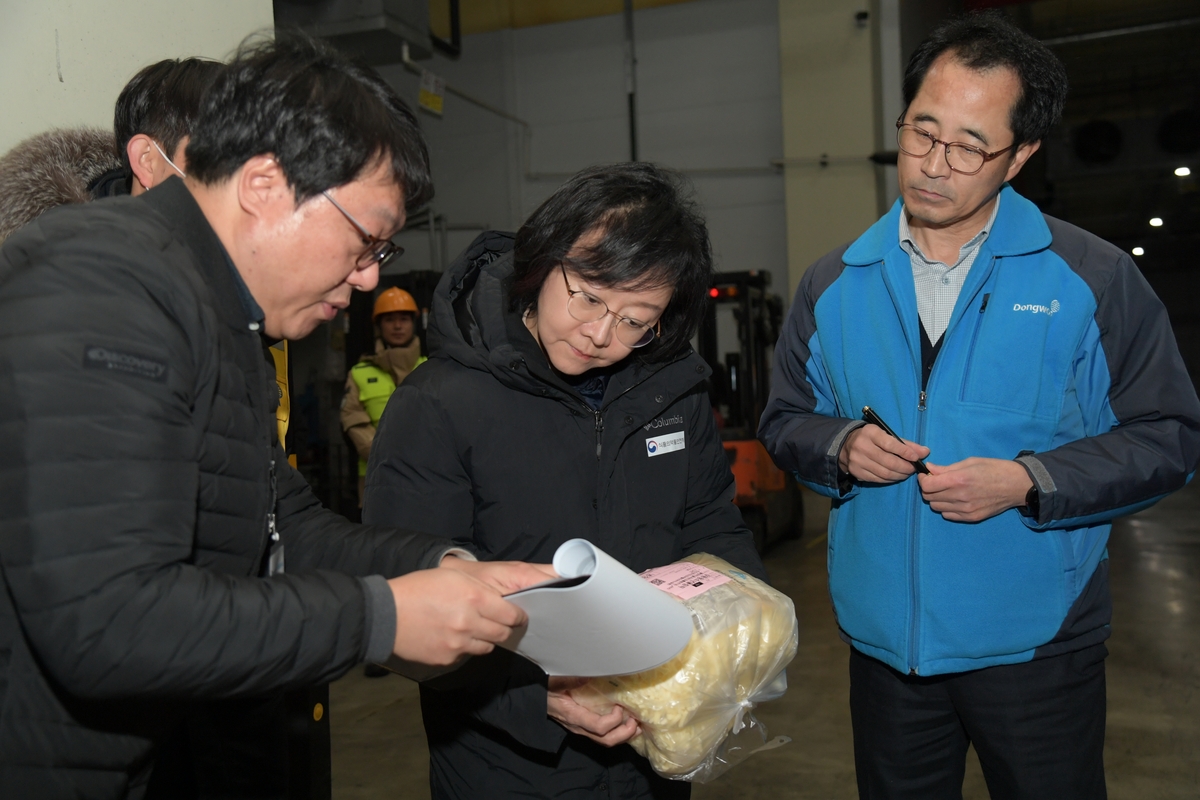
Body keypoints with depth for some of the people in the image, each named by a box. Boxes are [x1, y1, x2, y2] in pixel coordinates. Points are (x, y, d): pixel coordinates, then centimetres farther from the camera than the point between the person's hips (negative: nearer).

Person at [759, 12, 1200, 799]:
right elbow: (785, 421, 9)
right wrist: (841, 446, -13)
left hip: (1036, 645, -2)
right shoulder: (834, 284, 1)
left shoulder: (1094, 278, -8)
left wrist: (1026, 482, -19)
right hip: (884, 640, 3)